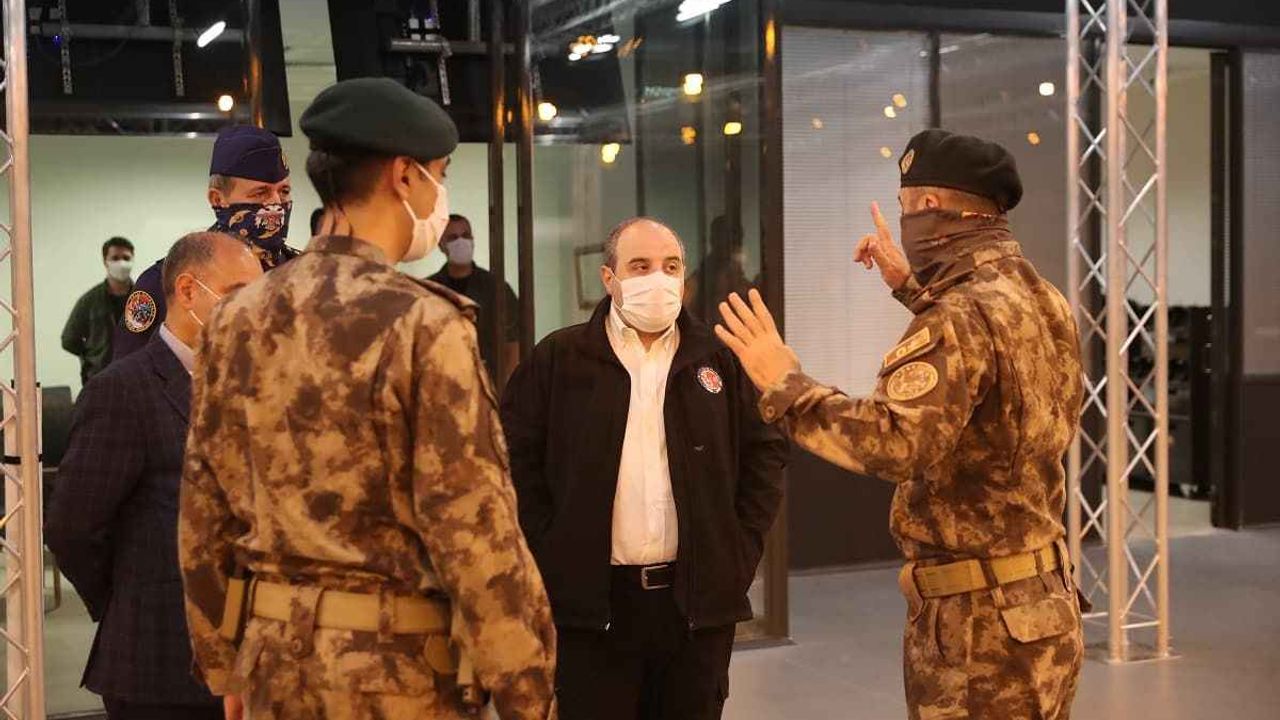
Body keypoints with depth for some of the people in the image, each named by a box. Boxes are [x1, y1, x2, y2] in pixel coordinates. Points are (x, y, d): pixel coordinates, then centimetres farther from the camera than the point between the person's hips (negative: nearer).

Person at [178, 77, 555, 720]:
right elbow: (476, 534, -18)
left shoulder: (237, 319, 3)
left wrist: (222, 665, 18)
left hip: (273, 658, 6)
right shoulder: (425, 325, -16)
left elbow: (202, 514, 8)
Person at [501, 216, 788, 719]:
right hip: (592, 599, -2)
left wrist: (743, 546, 3)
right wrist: (548, 555, -5)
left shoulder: (719, 361, 7)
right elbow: (516, 456, 0)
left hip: (699, 598, 2)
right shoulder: (558, 360, 1)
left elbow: (765, 451, 12)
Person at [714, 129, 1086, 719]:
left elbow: (892, 442, -33)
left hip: (981, 619, -10)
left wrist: (784, 384, -23)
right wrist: (910, 286, 33)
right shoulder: (1043, 301, 9)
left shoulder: (963, 315, -21)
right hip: (1040, 601, 10)